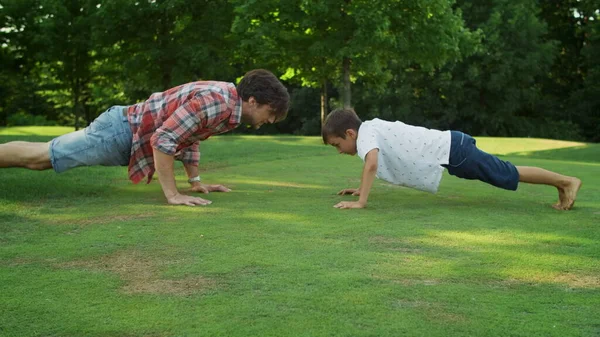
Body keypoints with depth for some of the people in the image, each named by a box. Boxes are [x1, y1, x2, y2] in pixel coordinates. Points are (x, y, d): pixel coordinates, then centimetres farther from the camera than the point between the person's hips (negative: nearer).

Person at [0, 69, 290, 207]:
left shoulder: (227, 98, 4)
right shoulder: (214, 102, -28)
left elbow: (190, 135, 18)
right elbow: (163, 139, -31)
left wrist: (195, 181, 15)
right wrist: (172, 194, -28)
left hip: (130, 132, 9)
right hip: (122, 131, -9)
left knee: (45, 158, 20)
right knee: (38, 157, -1)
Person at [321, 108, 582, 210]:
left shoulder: (365, 133, -17)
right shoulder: (371, 129, 11)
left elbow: (372, 163, -36)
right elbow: (373, 163, 30)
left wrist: (360, 202, -34)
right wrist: (361, 188, 25)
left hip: (451, 152, -9)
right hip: (450, 147, 9)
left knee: (509, 175, 1)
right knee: (503, 175, 20)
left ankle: (566, 181, 12)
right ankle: (562, 183, 31)